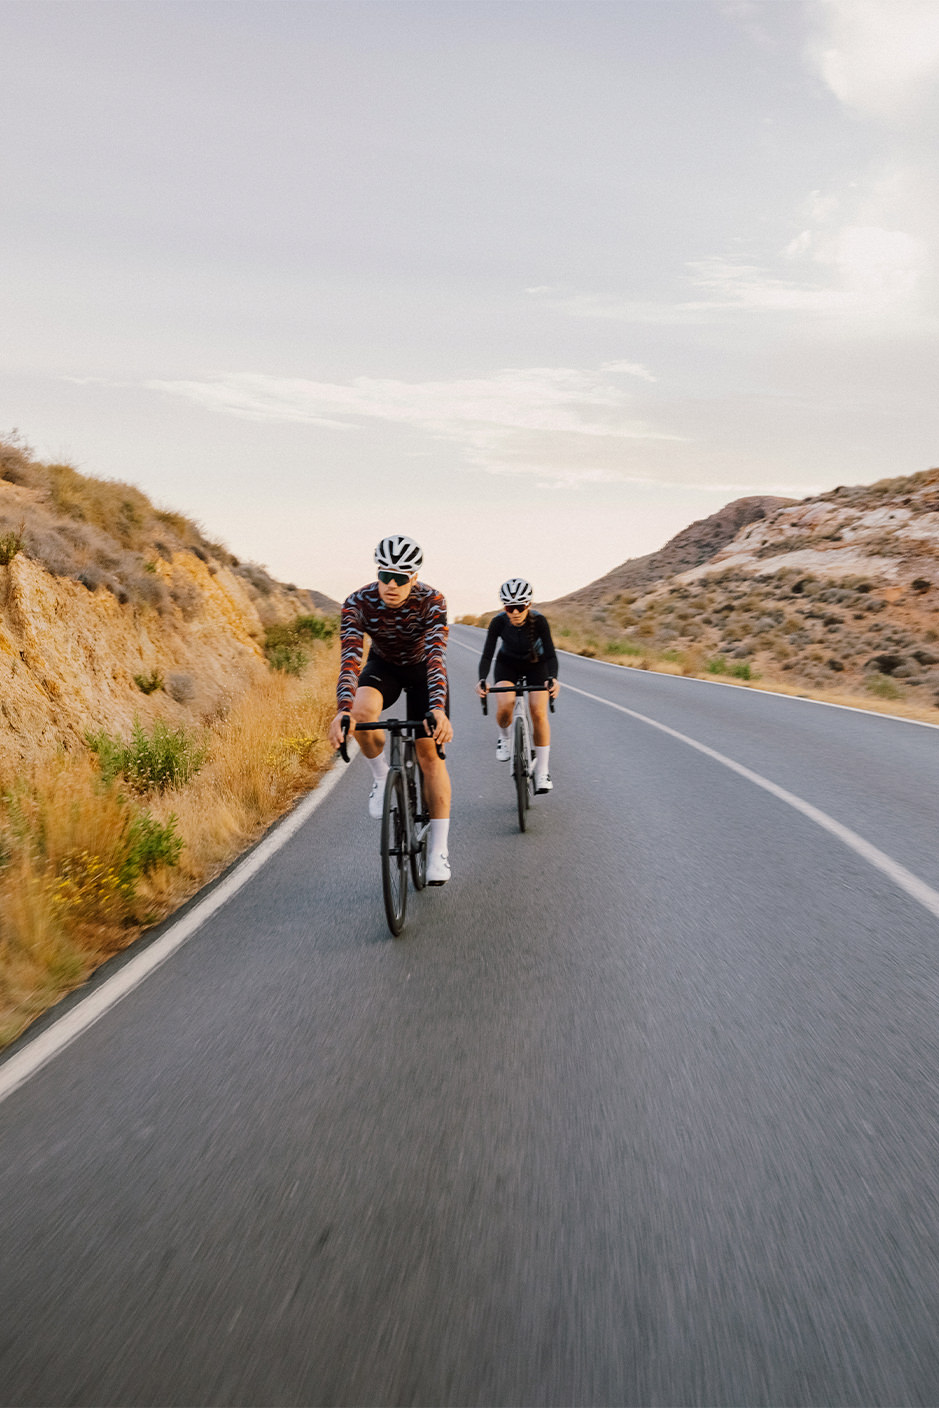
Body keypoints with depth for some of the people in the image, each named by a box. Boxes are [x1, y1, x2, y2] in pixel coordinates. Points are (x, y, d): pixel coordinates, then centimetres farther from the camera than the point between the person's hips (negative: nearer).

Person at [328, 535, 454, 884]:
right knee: (361, 713, -33)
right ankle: (382, 776, -4)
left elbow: (436, 655, -42)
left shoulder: (431, 601, -31)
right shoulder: (358, 603, -27)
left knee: (430, 753, -10)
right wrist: (343, 709, -54)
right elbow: (349, 657, -38)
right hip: (383, 665, 1)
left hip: (422, 669, -1)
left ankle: (438, 849, -4)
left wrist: (438, 708, -58)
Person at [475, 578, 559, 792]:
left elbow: (551, 654, -32)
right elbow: (487, 654, -28)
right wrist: (482, 680, -46)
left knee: (539, 713, -16)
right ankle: (505, 736, 9)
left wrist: (552, 678, -51)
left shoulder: (539, 621, -29)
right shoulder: (498, 622, -27)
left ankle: (542, 772, -6)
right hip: (507, 663, 1)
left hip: (536, 664, -1)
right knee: (505, 705, -26)